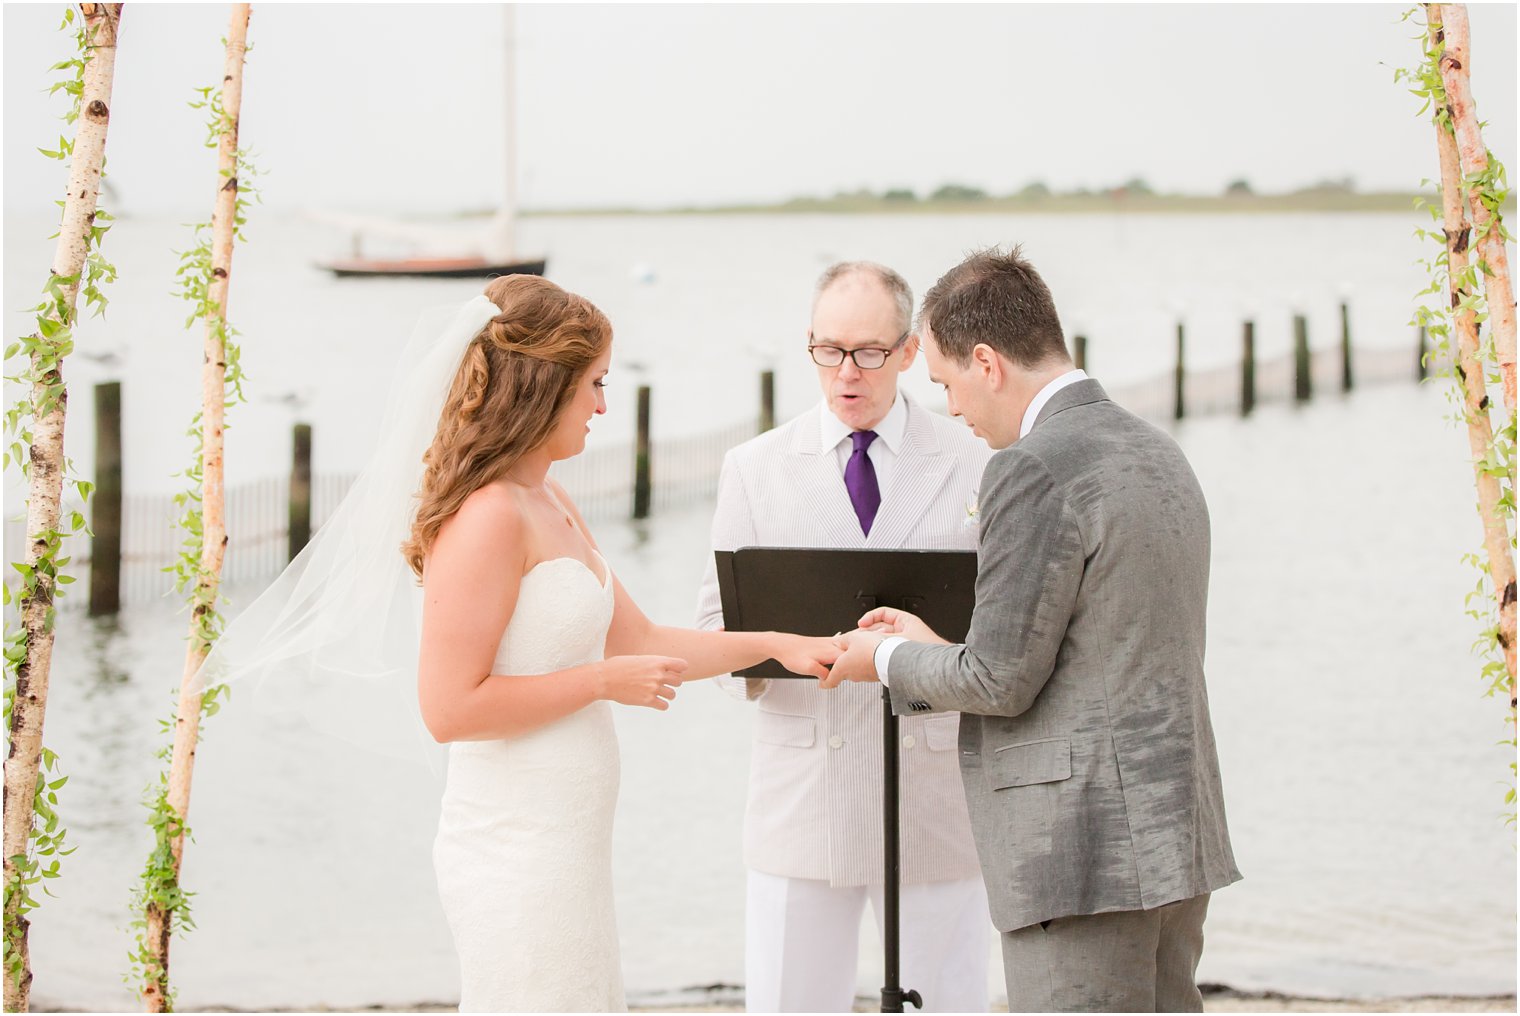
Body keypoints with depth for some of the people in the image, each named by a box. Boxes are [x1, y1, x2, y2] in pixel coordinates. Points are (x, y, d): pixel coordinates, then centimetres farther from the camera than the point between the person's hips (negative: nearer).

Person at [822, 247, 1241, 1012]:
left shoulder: (1033, 469, -15)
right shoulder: (1157, 452, 14)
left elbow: (1002, 680, -14)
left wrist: (889, 658, 5)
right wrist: (931, 647, 23)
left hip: (1084, 850, -9)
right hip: (1173, 834, 9)